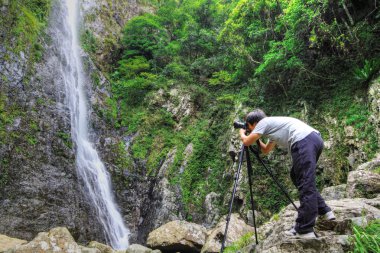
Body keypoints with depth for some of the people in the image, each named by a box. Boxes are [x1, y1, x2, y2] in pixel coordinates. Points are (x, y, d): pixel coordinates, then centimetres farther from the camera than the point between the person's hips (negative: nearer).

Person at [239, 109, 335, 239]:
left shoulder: (264, 122, 9)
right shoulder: (272, 126, 34)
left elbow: (247, 142, 6)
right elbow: (266, 150, 43)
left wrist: (242, 133, 25)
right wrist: (257, 139, 42)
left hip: (304, 141, -9)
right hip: (315, 138, 9)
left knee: (305, 185, -10)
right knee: (296, 176, 20)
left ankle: (304, 230, -8)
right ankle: (324, 211, 20)